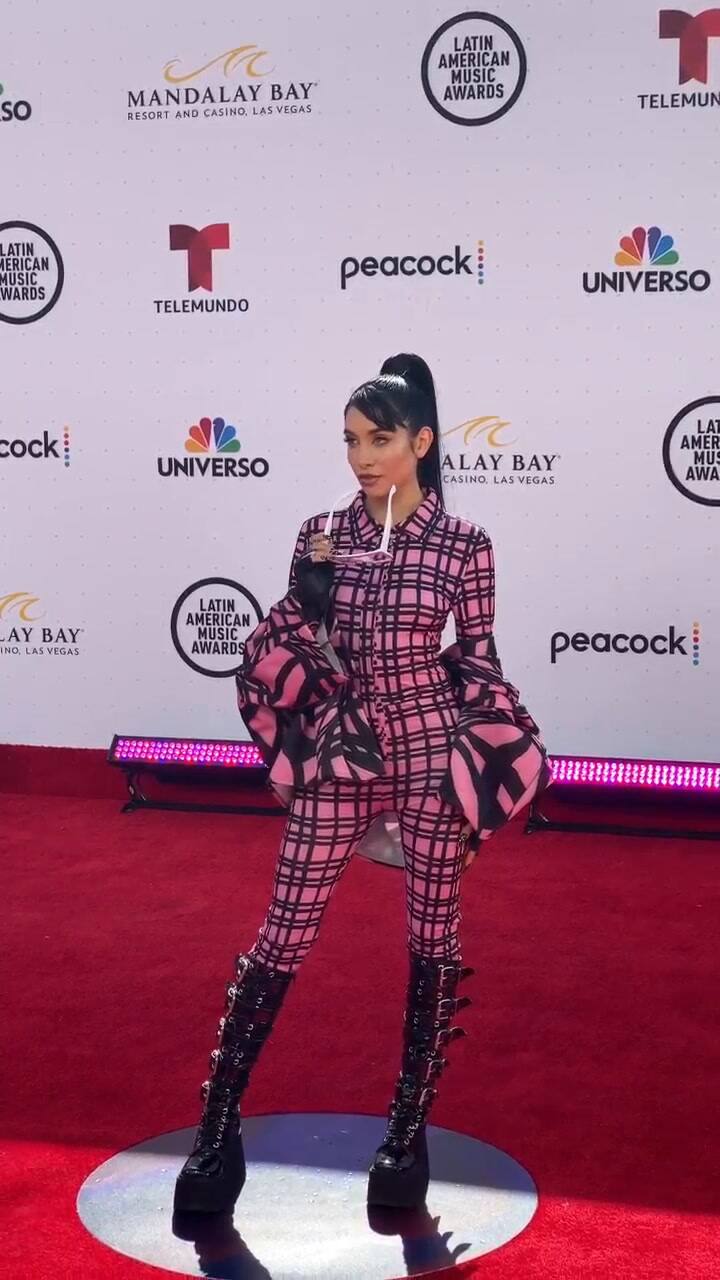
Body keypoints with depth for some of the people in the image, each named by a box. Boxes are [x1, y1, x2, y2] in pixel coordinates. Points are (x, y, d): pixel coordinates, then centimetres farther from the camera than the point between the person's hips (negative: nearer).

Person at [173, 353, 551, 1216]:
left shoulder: (463, 545, -2)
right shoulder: (322, 535, 3)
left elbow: (479, 662, 4)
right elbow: (285, 654, 5)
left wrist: (484, 767, 2)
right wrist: (310, 586, -12)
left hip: (433, 752, -1)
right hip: (340, 752, 1)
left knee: (432, 940, 6)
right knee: (282, 937, 1)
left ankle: (408, 1135, 20)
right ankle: (217, 1129, 10)